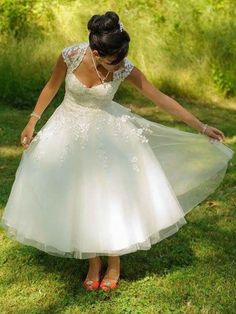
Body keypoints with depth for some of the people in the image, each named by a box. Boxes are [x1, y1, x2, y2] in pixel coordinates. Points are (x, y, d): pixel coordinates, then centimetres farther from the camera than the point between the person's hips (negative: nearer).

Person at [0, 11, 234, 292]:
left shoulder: (125, 68, -22)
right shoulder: (71, 55, -22)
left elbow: (160, 98, -16)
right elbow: (52, 86, -3)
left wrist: (201, 127, -13)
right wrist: (32, 121, -3)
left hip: (107, 132, -1)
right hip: (70, 132, 1)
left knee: (111, 197, 0)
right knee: (79, 200, 5)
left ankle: (114, 263, 21)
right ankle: (93, 263, 23)